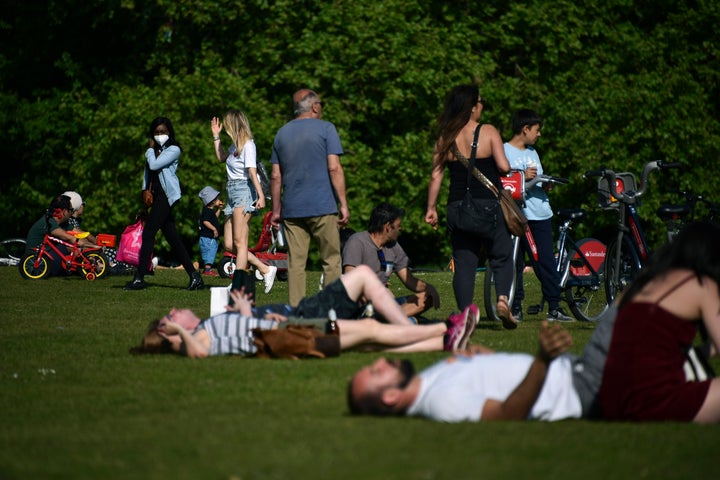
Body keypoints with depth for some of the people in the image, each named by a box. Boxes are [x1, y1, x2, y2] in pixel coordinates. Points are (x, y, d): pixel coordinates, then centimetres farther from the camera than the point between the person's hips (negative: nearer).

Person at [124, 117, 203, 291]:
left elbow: (154, 165, -17)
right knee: (172, 237, 6)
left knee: (148, 234, -12)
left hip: (166, 196, -9)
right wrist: (146, 190, 4)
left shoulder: (173, 149, -8)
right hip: (159, 196, 9)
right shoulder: (156, 150, 19)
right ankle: (194, 276, 6)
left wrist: (150, 149, -1)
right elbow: (148, 170, 18)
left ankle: (139, 278, -11)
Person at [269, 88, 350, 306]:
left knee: (295, 263, 3)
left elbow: (275, 176, 11)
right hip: (322, 206, -4)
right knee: (331, 260, 2)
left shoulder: (282, 133, 13)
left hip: (291, 209, 4)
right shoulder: (325, 129, -1)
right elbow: (334, 168, -8)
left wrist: (276, 209, 17)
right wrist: (343, 204, -6)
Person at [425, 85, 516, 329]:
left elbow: (436, 175, 2)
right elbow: (504, 167, -13)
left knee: (464, 262, 6)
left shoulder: (445, 139, 4)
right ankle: (503, 298, -12)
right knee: (502, 256, 10)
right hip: (488, 203, -3)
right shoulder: (488, 132, -5)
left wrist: (431, 208, 7)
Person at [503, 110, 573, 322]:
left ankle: (554, 308, 0)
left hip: (540, 214, 6)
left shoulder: (532, 152, 21)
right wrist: (523, 177, -18)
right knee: (515, 262, -3)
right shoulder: (504, 151, -1)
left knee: (547, 261, 0)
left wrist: (546, 184, 4)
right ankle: (516, 307, 4)